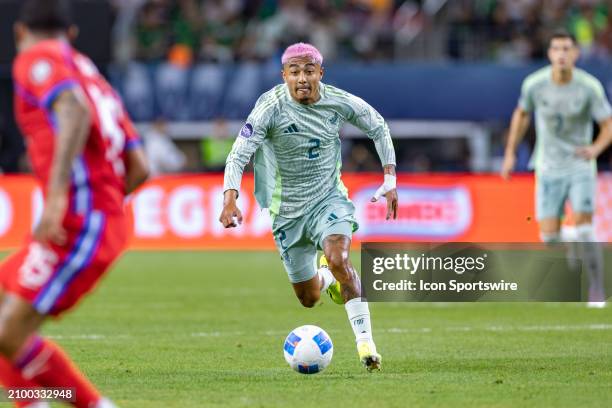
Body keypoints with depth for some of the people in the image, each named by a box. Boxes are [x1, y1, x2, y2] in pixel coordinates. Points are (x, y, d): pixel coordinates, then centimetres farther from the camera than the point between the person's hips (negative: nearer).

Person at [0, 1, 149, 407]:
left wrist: (57, 193, -28)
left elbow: (75, 110, -21)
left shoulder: (37, 58, 1)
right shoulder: (95, 77, 25)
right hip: (109, 219, 9)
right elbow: (138, 168, 19)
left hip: (79, 222, -9)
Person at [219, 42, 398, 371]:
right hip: (287, 209, 0)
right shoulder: (271, 107, -20)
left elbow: (378, 128, 7)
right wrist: (229, 200, -41)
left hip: (329, 198, 0)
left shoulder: (339, 102, -11)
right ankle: (326, 278, 47)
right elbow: (238, 155, -25)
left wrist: (390, 180, 2)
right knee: (308, 299, 8)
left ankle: (365, 342, -22)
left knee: (338, 258, -30)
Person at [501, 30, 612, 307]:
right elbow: (522, 114, 14)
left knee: (583, 230, -15)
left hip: (580, 167, -2)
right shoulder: (535, 84, -6)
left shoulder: (590, 87, -12)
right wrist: (510, 153, 13)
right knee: (549, 235, -4)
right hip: (549, 170, 2)